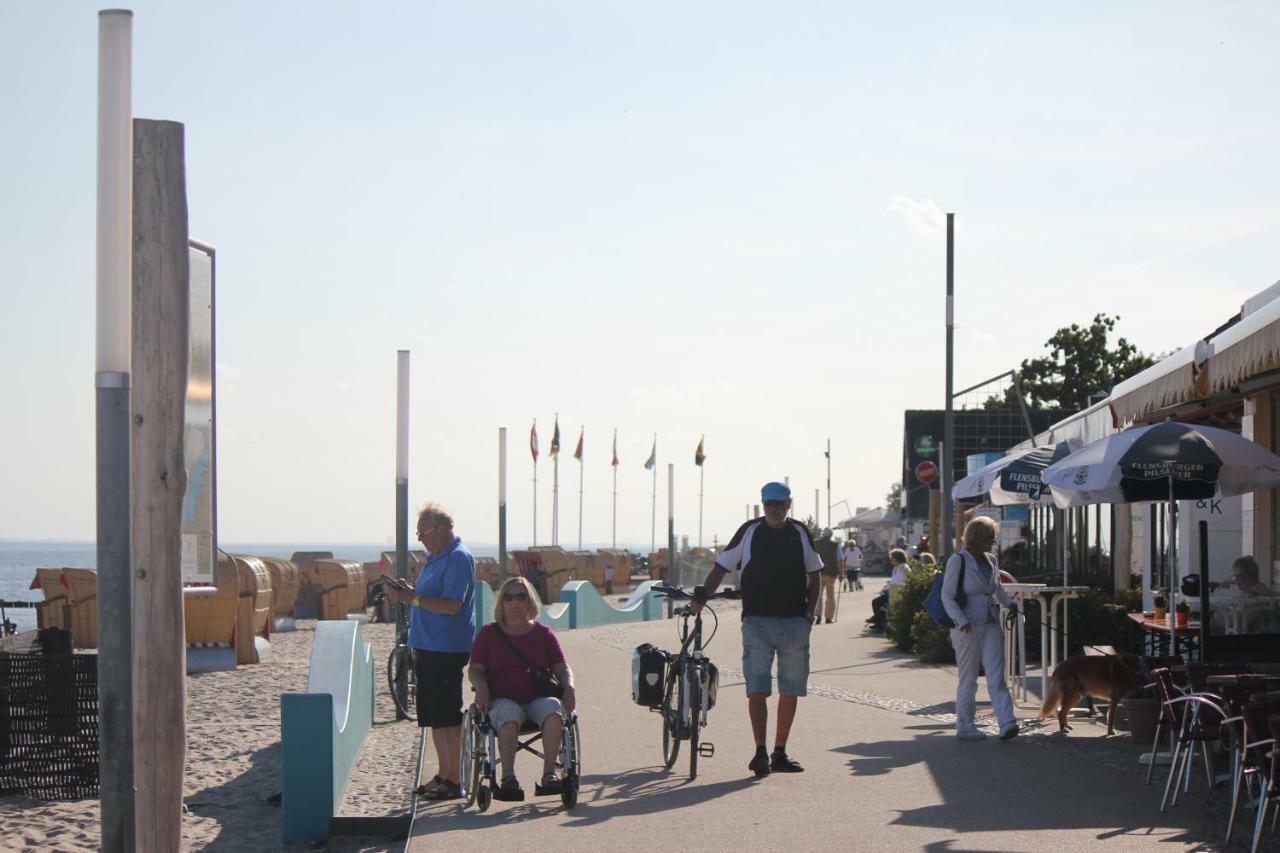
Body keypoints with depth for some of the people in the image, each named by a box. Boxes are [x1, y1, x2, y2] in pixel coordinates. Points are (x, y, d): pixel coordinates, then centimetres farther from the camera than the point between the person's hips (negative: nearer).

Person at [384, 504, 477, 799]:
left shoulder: (459, 558, -14)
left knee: (447, 717, -6)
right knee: (434, 716, 13)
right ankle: (443, 774, 21)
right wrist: (406, 595, 6)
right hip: (427, 648, 10)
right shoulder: (435, 558, 16)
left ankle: (453, 781, -1)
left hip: (447, 650, -10)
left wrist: (412, 598, -20)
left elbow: (452, 605, -22)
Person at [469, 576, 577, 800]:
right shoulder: (488, 634, 14)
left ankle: (549, 774, -37)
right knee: (509, 717, -38)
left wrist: (569, 687, -8)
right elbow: (475, 669, 10)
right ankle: (508, 777, -48)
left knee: (553, 710, -35)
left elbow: (561, 668, 13)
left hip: (539, 698, 1)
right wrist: (482, 688, -12)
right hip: (503, 700, -1)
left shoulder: (543, 633, 17)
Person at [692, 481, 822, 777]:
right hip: (757, 622, -3)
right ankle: (761, 752, -16)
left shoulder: (800, 533, 8)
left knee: (790, 691, 6)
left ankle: (780, 753, 15)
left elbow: (813, 573, 18)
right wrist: (702, 594, -10)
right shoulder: (749, 532, 1)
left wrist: (810, 611, 7)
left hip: (795, 622, 3)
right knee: (757, 689, -11)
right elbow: (721, 567, 4)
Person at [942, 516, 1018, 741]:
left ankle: (1007, 723, -13)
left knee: (996, 676, -5)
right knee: (968, 679, 2)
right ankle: (964, 726, 12)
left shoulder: (990, 561, 11)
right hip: (968, 629, -5)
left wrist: (1010, 603, 11)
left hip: (991, 626, 5)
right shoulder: (958, 561, -8)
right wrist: (962, 621, -22)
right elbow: (947, 596, -11)